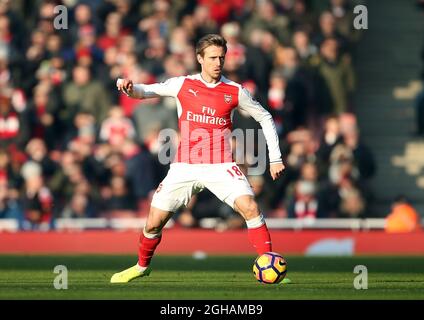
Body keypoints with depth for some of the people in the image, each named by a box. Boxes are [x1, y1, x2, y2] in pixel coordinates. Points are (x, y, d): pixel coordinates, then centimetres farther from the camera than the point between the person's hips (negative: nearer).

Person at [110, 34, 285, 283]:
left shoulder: (235, 91, 1)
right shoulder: (183, 85, 2)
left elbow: (265, 118, 11)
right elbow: (146, 91, 3)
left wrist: (275, 158, 7)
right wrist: (129, 88, -21)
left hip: (221, 166, -1)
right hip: (185, 167, 1)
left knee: (250, 208, -24)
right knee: (154, 223, 3)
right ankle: (142, 266, 31)